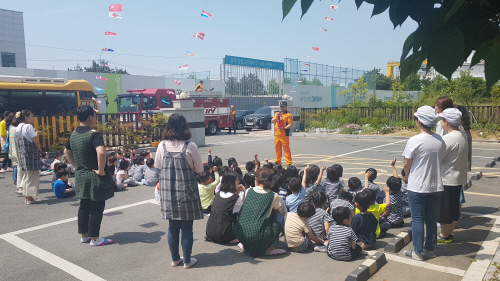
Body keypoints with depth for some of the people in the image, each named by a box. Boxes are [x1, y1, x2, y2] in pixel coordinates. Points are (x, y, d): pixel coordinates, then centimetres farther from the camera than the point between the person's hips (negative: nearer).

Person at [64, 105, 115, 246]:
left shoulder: (73, 134, 7)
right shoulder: (94, 134, -19)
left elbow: (67, 152, 21)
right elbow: (101, 152, -35)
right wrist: (101, 170, -23)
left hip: (80, 176, 8)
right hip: (95, 177, -8)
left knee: (84, 206, 18)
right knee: (96, 208, 3)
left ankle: (84, 235, 29)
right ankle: (94, 238, 11)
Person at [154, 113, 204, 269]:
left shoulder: (162, 145, -3)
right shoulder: (190, 146, -12)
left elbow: (157, 166, 9)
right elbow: (199, 169, -3)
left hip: (167, 191, 3)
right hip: (187, 192, -3)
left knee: (172, 226, 14)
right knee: (187, 227, 8)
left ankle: (175, 259, 26)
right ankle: (187, 260, 19)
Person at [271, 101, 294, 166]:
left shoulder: (288, 114, -2)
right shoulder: (277, 114, 19)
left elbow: (290, 124, -10)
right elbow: (272, 121, 14)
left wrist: (284, 128, -24)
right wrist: (276, 117, -3)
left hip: (284, 134, -6)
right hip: (277, 134, 6)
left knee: (286, 149, -6)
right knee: (277, 148, 12)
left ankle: (289, 163, -2)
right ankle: (278, 162, 24)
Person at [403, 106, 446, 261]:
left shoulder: (414, 141, -19)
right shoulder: (440, 140, -1)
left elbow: (406, 165, -11)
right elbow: (440, 160, 8)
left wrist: (408, 177, 8)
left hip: (417, 187, -6)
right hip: (435, 186, 6)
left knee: (417, 220, 6)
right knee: (431, 219, 16)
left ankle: (418, 252, 14)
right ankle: (430, 249, 28)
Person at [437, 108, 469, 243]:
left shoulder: (448, 139, -23)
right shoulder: (462, 136, 7)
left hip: (447, 179, -9)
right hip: (458, 178, 9)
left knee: (444, 209, 4)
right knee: (453, 207, 17)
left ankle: (444, 236, 17)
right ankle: (449, 233, 29)